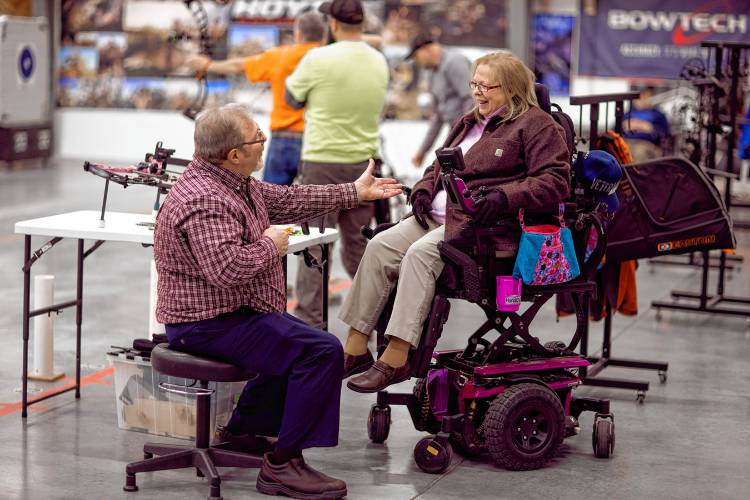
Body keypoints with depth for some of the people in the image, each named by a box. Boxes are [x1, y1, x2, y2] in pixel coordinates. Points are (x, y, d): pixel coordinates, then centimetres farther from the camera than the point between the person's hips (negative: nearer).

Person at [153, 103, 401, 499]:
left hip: (231, 312, 11)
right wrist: (270, 246, -19)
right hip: (210, 323, -11)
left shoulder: (235, 183, 10)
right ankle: (283, 464, -17)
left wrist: (354, 193, 25)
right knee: (322, 352, -19)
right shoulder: (204, 201, -25)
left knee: (302, 343, 30)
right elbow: (227, 269, -37)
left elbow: (287, 200, 22)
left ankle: (243, 429, 34)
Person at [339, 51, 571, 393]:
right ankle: (355, 348, -13)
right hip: (441, 216, 8)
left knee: (421, 253, -31)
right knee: (380, 246, -12)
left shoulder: (536, 126, -1)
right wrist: (423, 191, 10)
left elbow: (555, 182, -12)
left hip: (488, 225, -8)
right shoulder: (469, 124, 25)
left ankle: (396, 358, -32)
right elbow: (438, 168, 33)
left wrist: (504, 197, -25)